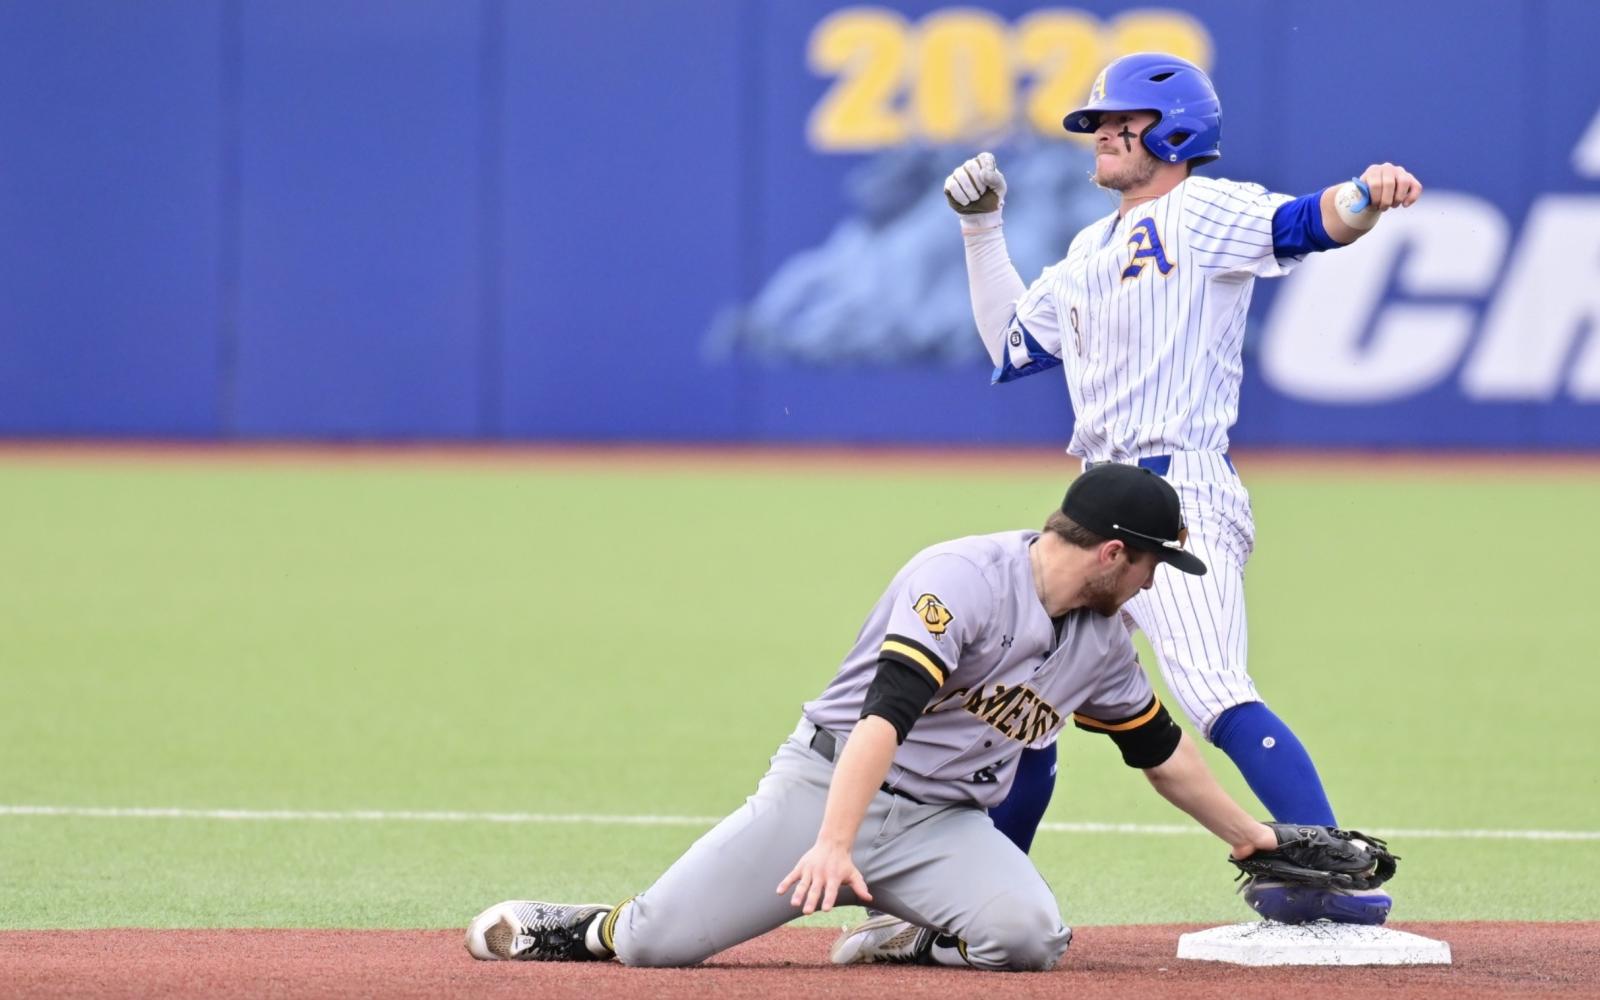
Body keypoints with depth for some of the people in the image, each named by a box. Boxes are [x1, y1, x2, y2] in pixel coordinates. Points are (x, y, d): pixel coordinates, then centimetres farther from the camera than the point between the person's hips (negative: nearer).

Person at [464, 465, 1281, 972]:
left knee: (1028, 936, -27)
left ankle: (912, 941, 4)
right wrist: (833, 844, -40)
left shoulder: (1103, 644, 8)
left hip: (943, 824, 5)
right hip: (829, 783, -5)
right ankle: (566, 930, 23)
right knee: (653, 942, -12)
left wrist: (1249, 837, 27)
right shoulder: (964, 578, -18)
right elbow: (886, 711, -29)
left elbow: (1162, 749, 25)